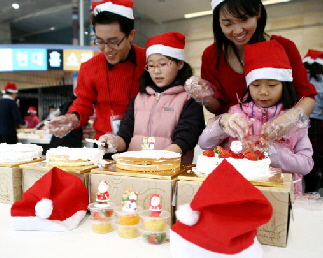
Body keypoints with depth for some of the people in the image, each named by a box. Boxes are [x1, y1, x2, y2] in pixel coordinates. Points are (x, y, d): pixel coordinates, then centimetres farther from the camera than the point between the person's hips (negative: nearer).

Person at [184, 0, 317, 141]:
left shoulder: (285, 48, -7)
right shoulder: (211, 55, -4)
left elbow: (307, 97, -6)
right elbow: (219, 107, 4)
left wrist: (291, 116, -29)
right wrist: (207, 99, -19)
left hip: (277, 138, -1)